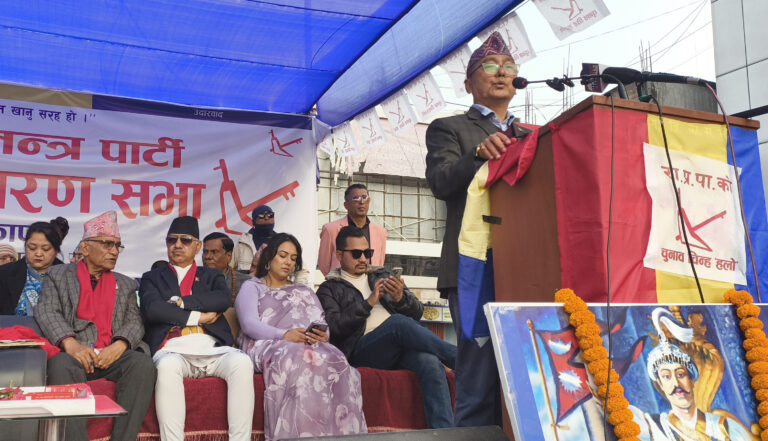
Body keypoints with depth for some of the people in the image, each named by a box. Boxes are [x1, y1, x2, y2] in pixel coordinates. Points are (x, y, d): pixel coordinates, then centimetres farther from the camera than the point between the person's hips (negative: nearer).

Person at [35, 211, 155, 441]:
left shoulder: (125, 285, 25)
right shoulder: (58, 275, 18)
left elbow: (134, 322, 12)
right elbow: (46, 313, 2)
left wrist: (119, 346, -12)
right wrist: (70, 344, -18)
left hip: (113, 355, 2)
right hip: (75, 353, -2)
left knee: (142, 364, -29)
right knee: (62, 366, -35)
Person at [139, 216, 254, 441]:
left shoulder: (212, 276, 26)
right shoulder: (152, 277, 22)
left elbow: (224, 300, 2)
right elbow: (152, 309, 0)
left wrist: (181, 301, -3)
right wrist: (197, 317, -2)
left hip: (213, 348, 1)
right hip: (173, 349, -1)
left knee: (242, 362, -31)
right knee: (168, 366, -38)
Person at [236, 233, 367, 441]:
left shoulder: (305, 291, 34)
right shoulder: (252, 287, 20)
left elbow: (322, 326, 18)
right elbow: (249, 324, 0)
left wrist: (321, 336, -10)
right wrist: (284, 334, -19)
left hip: (309, 345, 4)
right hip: (267, 345, -3)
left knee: (335, 361, -35)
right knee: (297, 357, -42)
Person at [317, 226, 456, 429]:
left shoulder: (382, 276, 28)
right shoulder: (329, 289, 16)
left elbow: (417, 312, 18)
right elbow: (334, 327, -4)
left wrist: (400, 298, -3)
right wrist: (369, 302, -9)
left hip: (402, 346, 4)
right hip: (361, 350, -4)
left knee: (431, 362, -32)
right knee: (399, 323, -34)